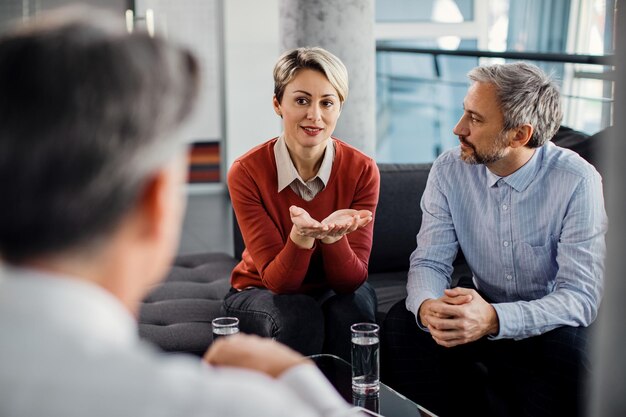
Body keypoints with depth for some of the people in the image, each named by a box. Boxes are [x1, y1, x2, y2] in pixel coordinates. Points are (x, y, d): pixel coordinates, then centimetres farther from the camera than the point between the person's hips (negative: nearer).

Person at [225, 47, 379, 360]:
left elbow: (352, 279, -19)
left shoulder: (362, 170, -16)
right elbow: (277, 280, -21)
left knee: (352, 309, -32)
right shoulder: (247, 172, -20)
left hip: (335, 291, 2)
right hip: (261, 292, -1)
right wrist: (301, 236, -43)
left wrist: (333, 236, -41)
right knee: (299, 315, -34)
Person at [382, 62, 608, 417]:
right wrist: (427, 306, -34)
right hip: (483, 305, 3)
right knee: (403, 323, -21)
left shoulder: (577, 182, -21)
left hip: (550, 322, -3)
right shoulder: (450, 170, -9)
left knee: (570, 350, -35)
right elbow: (430, 261, -7)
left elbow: (581, 295, -25)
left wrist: (493, 320, -43)